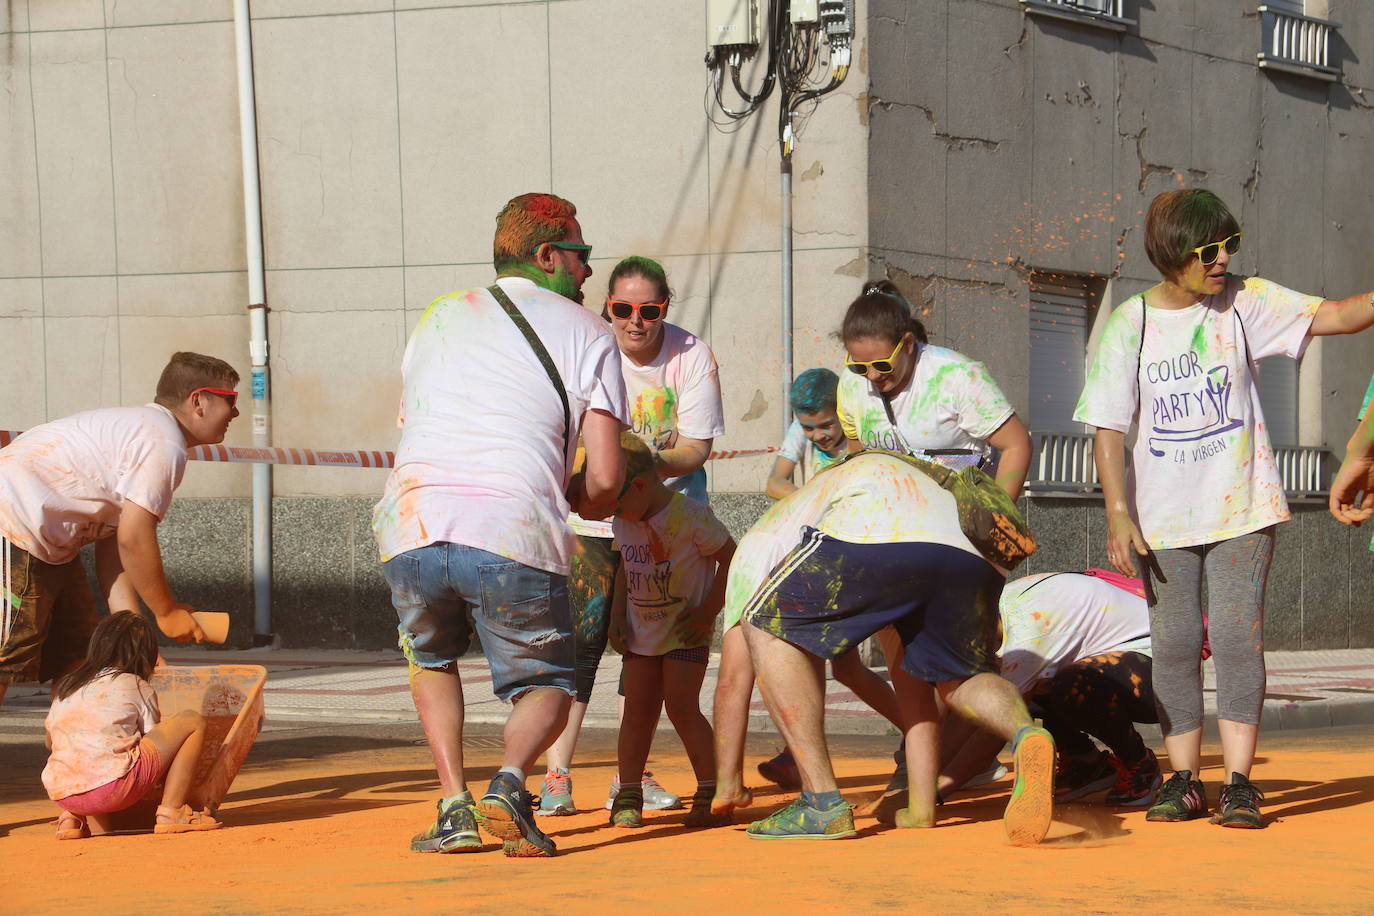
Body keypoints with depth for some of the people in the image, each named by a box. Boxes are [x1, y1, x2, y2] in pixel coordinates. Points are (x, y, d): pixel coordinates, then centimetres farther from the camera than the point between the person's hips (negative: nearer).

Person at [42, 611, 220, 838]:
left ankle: (74, 819, 15)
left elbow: (50, 742, 34)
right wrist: (195, 800, 27)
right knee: (193, 721, 9)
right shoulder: (138, 687, 10)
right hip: (113, 788, -6)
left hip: (60, 794, 6)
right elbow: (158, 742, 14)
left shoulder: (65, 688, 23)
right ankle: (171, 811, 0)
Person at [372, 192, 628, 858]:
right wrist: (570, 501, 30)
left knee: (430, 659, 31)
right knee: (546, 686, 19)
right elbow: (605, 479, 5)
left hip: (411, 526, 3)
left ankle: (453, 804, 13)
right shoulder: (586, 334, 12)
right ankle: (509, 781, -12)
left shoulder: (439, 318, 24)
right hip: (516, 537, -3)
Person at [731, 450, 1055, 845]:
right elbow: (909, 675, 46)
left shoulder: (762, 540, 37)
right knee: (961, 678, 28)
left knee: (769, 627, 18)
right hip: (975, 556, 5)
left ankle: (823, 804, 7)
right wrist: (921, 804, 48)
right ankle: (1025, 734, -7)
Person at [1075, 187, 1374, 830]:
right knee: (1174, 643, 2)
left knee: (1238, 636, -7)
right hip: (1162, 517, 0)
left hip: (1242, 509, 0)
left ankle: (1239, 782, -5)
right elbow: (1109, 427, -4)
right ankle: (1184, 780, 11)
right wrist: (1118, 514, -11)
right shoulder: (1129, 326, -3)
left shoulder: (1246, 304, 0)